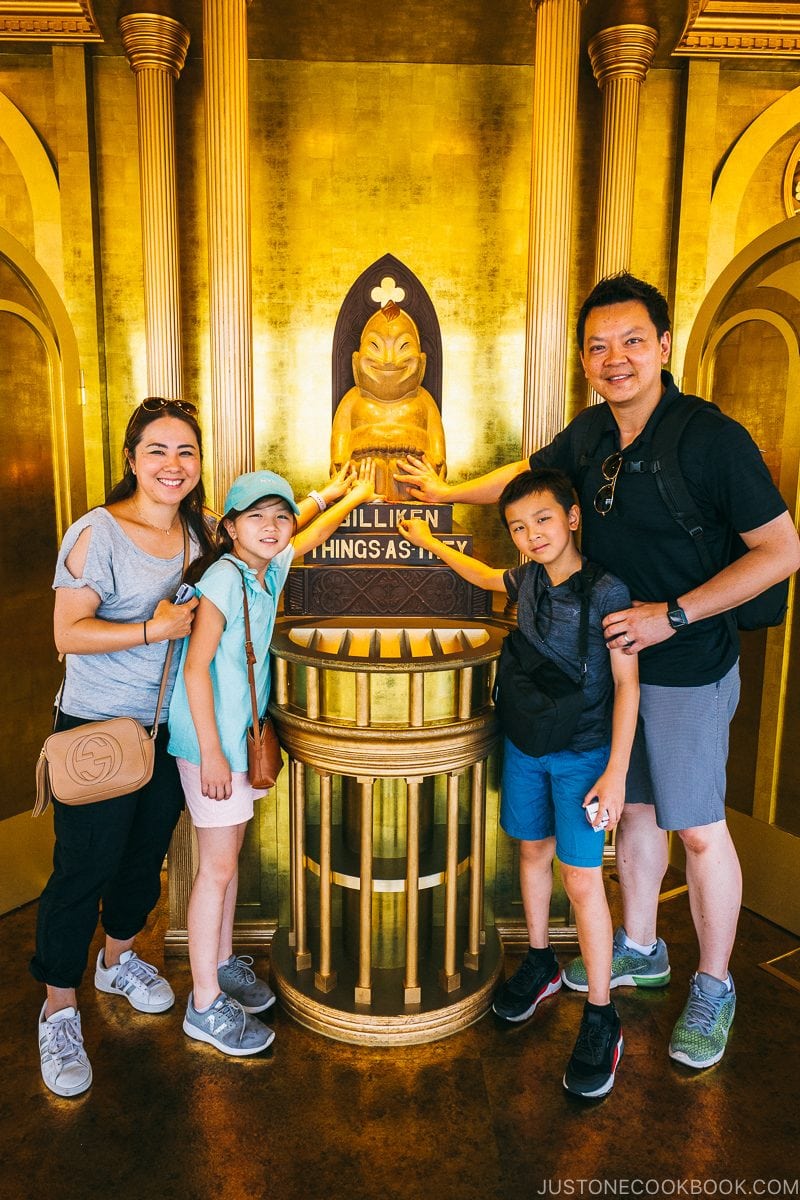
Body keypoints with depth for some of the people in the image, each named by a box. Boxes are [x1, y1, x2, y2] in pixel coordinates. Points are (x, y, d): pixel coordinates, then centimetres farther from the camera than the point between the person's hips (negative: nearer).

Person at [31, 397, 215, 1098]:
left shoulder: (198, 532, 4)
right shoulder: (98, 533, -16)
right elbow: (69, 633, -19)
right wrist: (156, 630, -24)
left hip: (169, 726, 6)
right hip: (98, 731, -6)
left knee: (146, 854, 21)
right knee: (83, 868, 5)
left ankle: (119, 958, 47)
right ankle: (59, 1010, 27)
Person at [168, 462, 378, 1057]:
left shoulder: (271, 568, 3)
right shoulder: (224, 578, -19)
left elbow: (315, 533, 25)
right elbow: (196, 667, -21)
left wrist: (354, 494, 36)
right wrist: (211, 753, -21)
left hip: (242, 734, 8)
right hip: (211, 738, -8)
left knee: (231, 855, 18)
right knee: (218, 866, 0)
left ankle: (224, 963, 35)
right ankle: (205, 1004, 15)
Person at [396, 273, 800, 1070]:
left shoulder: (712, 438, -19)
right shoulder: (589, 437, 1)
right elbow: (527, 474, 21)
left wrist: (672, 614, -22)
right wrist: (448, 492, 30)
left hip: (686, 671, -6)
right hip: (608, 658, 6)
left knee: (698, 829, 5)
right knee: (634, 807, 19)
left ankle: (713, 990, 28)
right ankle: (639, 951, 39)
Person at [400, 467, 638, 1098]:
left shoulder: (606, 590, -18)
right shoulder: (528, 579, 0)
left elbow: (627, 683, -16)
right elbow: (483, 576, 24)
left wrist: (615, 772, -18)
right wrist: (430, 543, 32)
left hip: (584, 755, -6)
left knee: (581, 879, -3)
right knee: (534, 852, 18)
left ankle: (601, 1018, 14)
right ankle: (540, 964, 40)